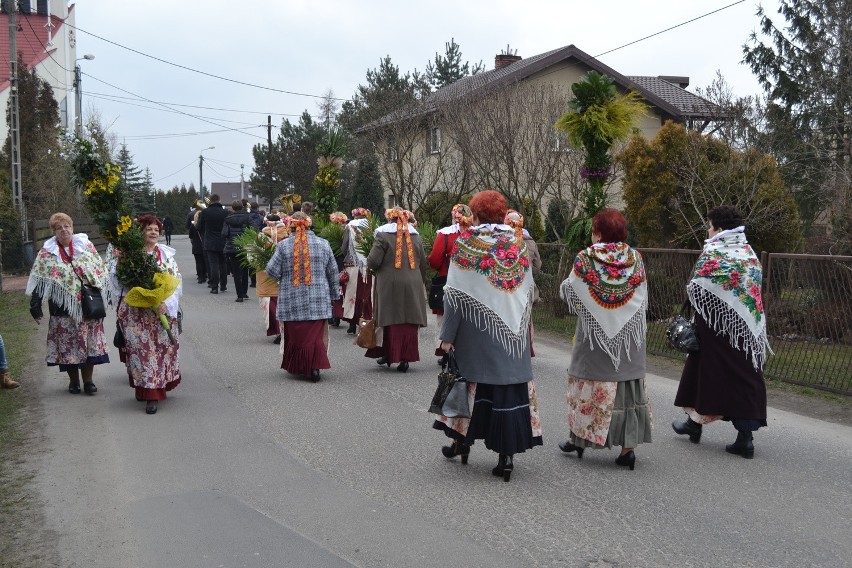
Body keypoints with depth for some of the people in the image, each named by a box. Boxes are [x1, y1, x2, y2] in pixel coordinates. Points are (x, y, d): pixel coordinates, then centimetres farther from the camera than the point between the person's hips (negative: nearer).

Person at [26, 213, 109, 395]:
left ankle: (88, 380, 14)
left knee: (89, 341, 2)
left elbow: (100, 272, 9)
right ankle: (73, 380, 18)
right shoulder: (46, 253, 1)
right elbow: (39, 281, -2)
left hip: (87, 304, 1)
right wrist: (35, 308, -7)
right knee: (67, 343, 3)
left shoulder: (86, 245, 5)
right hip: (63, 308, -1)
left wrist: (104, 296, 8)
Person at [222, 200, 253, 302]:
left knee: (236, 272, 3)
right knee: (245, 271, 16)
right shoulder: (247, 217, -3)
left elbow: (224, 233, -7)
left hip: (232, 248, -1)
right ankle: (244, 293, 19)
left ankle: (240, 295, -1)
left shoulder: (228, 219, -2)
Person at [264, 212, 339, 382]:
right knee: (316, 335, 4)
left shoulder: (283, 245, -5)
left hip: (292, 301, 0)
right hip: (318, 301, 0)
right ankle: (315, 367, -7)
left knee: (295, 335, 11)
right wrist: (333, 295, 16)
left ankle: (296, 367, 20)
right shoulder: (323, 244, 0)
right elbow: (333, 273, 6)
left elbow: (272, 271, -6)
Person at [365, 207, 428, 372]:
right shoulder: (415, 237, 9)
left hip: (389, 285, -3)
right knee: (409, 323, 4)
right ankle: (405, 358, 2)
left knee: (391, 321, 6)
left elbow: (373, 261, -11)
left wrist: (369, 263, 11)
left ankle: (388, 355, 14)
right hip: (413, 285, 3)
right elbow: (423, 264, 14)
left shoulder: (383, 235, -5)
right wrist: (420, 282, 25)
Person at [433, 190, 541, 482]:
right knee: (511, 385, 2)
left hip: (476, 329, -2)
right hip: (513, 332, 2)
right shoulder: (518, 244, 5)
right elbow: (528, 292, 10)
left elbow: (455, 294, -8)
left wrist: (448, 335, -5)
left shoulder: (466, 243, -5)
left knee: (470, 379, 14)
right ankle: (506, 455, 2)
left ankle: (462, 440, 27)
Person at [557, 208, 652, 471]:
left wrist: (566, 284, 23)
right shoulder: (635, 259, -2)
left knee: (589, 386, 9)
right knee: (628, 386, 6)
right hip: (629, 336, 2)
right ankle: (628, 446, 5)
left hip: (594, 335, -2)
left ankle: (579, 438, 19)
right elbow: (643, 300, 6)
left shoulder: (585, 260, -9)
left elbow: (566, 292, 2)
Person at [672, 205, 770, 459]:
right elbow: (755, 288, 11)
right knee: (744, 375, 5)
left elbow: (696, 288, -12)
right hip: (747, 326, 5)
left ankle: (696, 421, 25)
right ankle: (745, 435, 2)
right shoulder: (749, 252, 7)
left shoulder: (713, 251, -11)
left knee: (705, 370, 11)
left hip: (715, 324, -5)